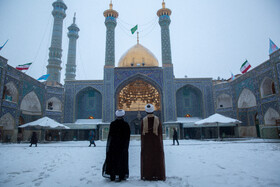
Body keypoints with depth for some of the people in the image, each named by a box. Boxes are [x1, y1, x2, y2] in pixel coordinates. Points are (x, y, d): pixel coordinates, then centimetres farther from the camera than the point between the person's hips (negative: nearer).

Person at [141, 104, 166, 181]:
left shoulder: (143, 120, -5)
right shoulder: (157, 119, -5)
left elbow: (142, 132, -3)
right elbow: (160, 131, -3)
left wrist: (142, 142, 6)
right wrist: (160, 141, 6)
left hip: (146, 141, 0)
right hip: (156, 140, 0)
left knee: (146, 158, 6)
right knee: (157, 158, 6)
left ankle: (146, 175, 6)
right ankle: (157, 175, 6)